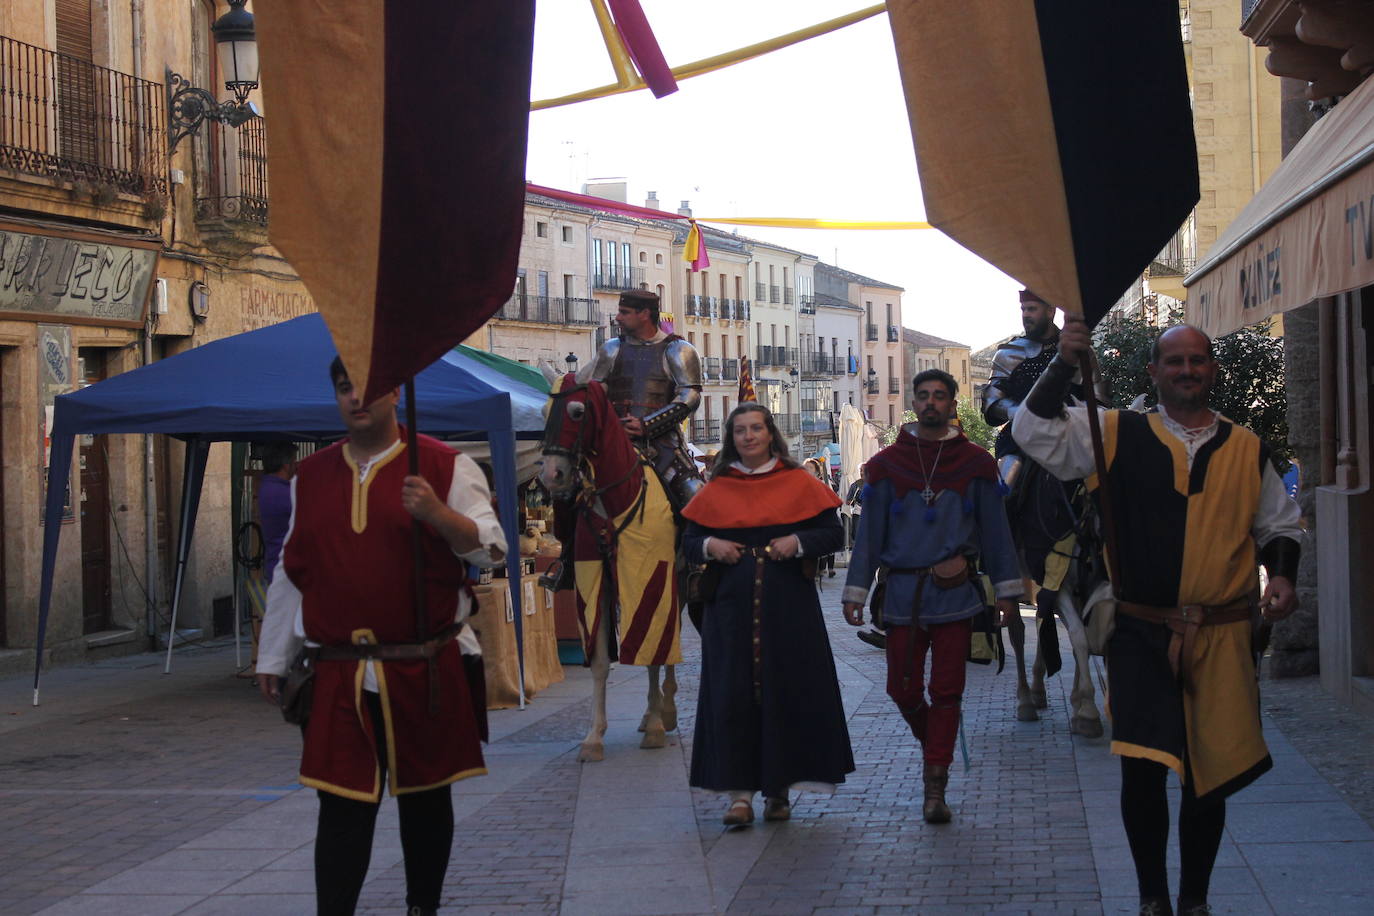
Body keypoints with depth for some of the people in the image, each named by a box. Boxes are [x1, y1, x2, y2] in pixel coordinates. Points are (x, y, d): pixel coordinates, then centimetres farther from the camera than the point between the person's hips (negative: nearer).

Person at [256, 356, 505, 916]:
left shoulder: (443, 466, 0)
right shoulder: (311, 476, 11)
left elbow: (490, 548, -4)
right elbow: (293, 571, 16)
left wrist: (437, 514, -22)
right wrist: (273, 657, 18)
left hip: (425, 672, -2)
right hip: (340, 675, 2)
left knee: (424, 798, 10)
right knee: (342, 805, -2)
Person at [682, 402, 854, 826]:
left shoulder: (799, 484, 5)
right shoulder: (716, 490, 10)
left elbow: (833, 533, 3)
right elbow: (689, 540, 12)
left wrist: (798, 542, -14)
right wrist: (709, 546, -9)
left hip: (789, 605, -1)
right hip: (730, 605, 1)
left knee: (786, 692, 0)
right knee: (732, 694, -4)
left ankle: (778, 790, 11)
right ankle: (739, 791, -1)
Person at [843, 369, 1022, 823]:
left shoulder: (975, 463, 5)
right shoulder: (887, 463, 6)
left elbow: (994, 529, 7)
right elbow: (869, 531, 6)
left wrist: (1006, 589, 4)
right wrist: (856, 591, 2)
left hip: (955, 593, -1)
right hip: (904, 593, 1)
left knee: (946, 690, -2)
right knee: (903, 689, 4)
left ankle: (935, 786, 2)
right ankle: (933, 740, 33)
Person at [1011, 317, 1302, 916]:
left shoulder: (1246, 451, 8)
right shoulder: (1117, 435, 3)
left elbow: (1279, 525, 17)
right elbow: (1035, 430, -5)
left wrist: (1281, 574, -1)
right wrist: (1065, 364, -15)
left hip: (1221, 637, 2)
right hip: (1142, 635, -2)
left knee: (1210, 776, 8)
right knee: (1142, 771, -6)